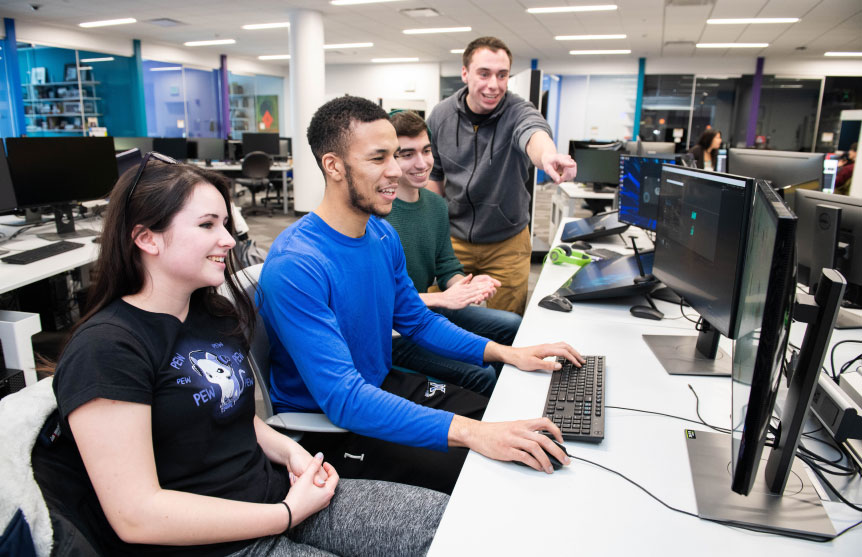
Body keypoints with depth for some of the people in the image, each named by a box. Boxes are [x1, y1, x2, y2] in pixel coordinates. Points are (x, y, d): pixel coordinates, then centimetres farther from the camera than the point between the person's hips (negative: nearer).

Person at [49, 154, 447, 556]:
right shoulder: (104, 349, -16)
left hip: (274, 491, 7)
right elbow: (136, 515, -20)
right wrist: (288, 515, -17)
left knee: (444, 518, -4)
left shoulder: (214, 315, 9)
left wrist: (285, 449, 0)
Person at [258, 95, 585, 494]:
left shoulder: (383, 235, 0)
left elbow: (418, 322, 10)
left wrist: (505, 353, -4)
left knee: (511, 424, 4)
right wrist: (468, 432, -42)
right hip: (322, 424, -8)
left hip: (384, 386, 8)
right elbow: (343, 399, -33)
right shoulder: (295, 266, -28)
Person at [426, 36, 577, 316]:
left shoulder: (518, 111, -16)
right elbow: (434, 175, 5)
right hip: (453, 240, 2)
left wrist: (547, 156, -65)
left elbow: (533, 132, -41)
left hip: (507, 243, -1)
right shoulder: (440, 116, -6)